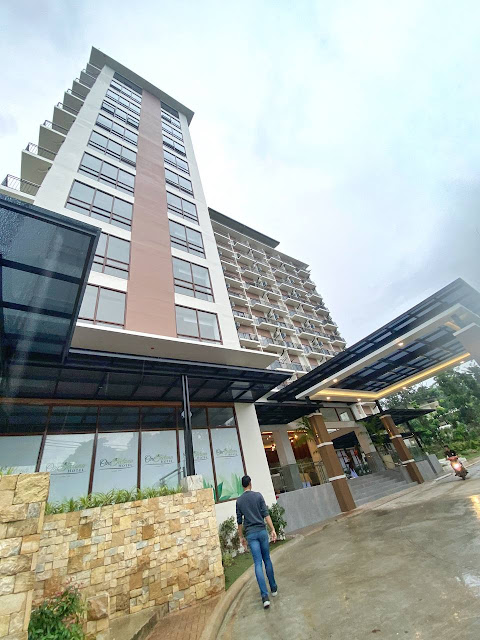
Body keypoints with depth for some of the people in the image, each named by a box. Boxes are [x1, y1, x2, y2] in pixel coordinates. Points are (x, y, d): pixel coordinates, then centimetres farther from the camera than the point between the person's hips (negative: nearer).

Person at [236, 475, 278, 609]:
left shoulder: (239, 501, 0)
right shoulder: (258, 495, -5)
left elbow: (239, 521, 4)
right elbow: (266, 514, -8)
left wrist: (241, 537, 16)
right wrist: (272, 530, -3)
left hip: (250, 534, 0)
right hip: (262, 531, 0)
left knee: (258, 563, 2)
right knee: (267, 559, 18)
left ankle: (265, 596, -7)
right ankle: (273, 588, 30)